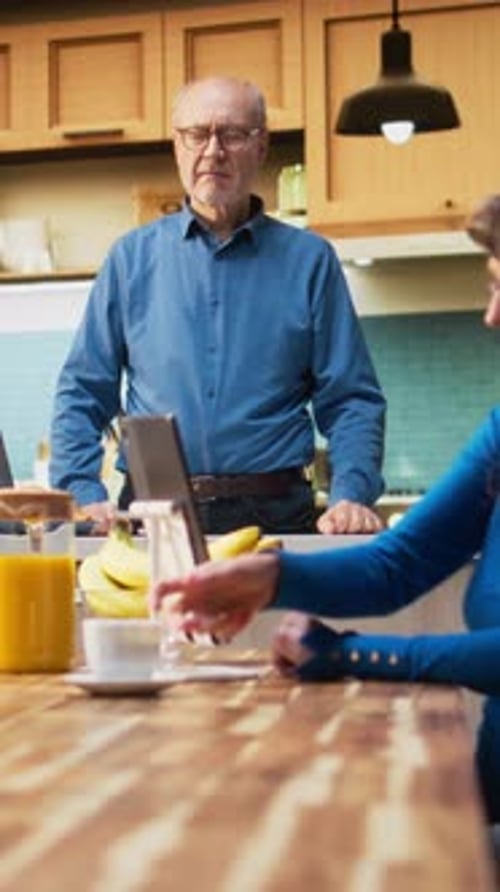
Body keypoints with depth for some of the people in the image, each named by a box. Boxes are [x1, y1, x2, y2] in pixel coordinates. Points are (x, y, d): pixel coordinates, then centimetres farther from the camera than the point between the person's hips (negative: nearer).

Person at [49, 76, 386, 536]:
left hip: (274, 515, 0)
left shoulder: (310, 260, 8)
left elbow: (350, 399, 5)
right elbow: (82, 393, 10)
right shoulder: (132, 257, 10)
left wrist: (350, 497, -10)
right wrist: (85, 494, -3)